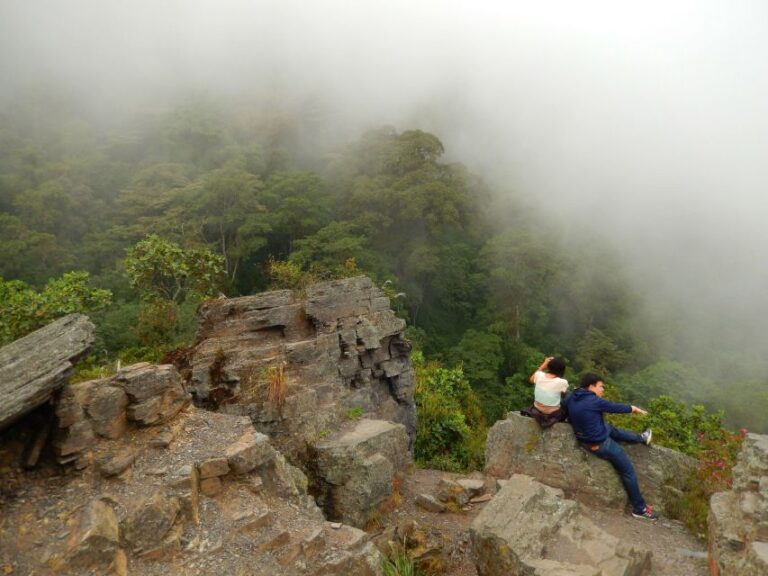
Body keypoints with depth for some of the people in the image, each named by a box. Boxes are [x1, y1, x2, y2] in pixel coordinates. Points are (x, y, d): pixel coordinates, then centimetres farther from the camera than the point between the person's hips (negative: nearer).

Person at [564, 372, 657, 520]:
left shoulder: (571, 399, -7)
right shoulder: (593, 401, -27)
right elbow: (615, 407, -11)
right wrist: (633, 408, 6)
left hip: (583, 438, 8)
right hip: (601, 444, -8)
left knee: (612, 429, 30)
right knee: (629, 472, 8)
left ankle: (641, 438, 52)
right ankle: (640, 509, 22)